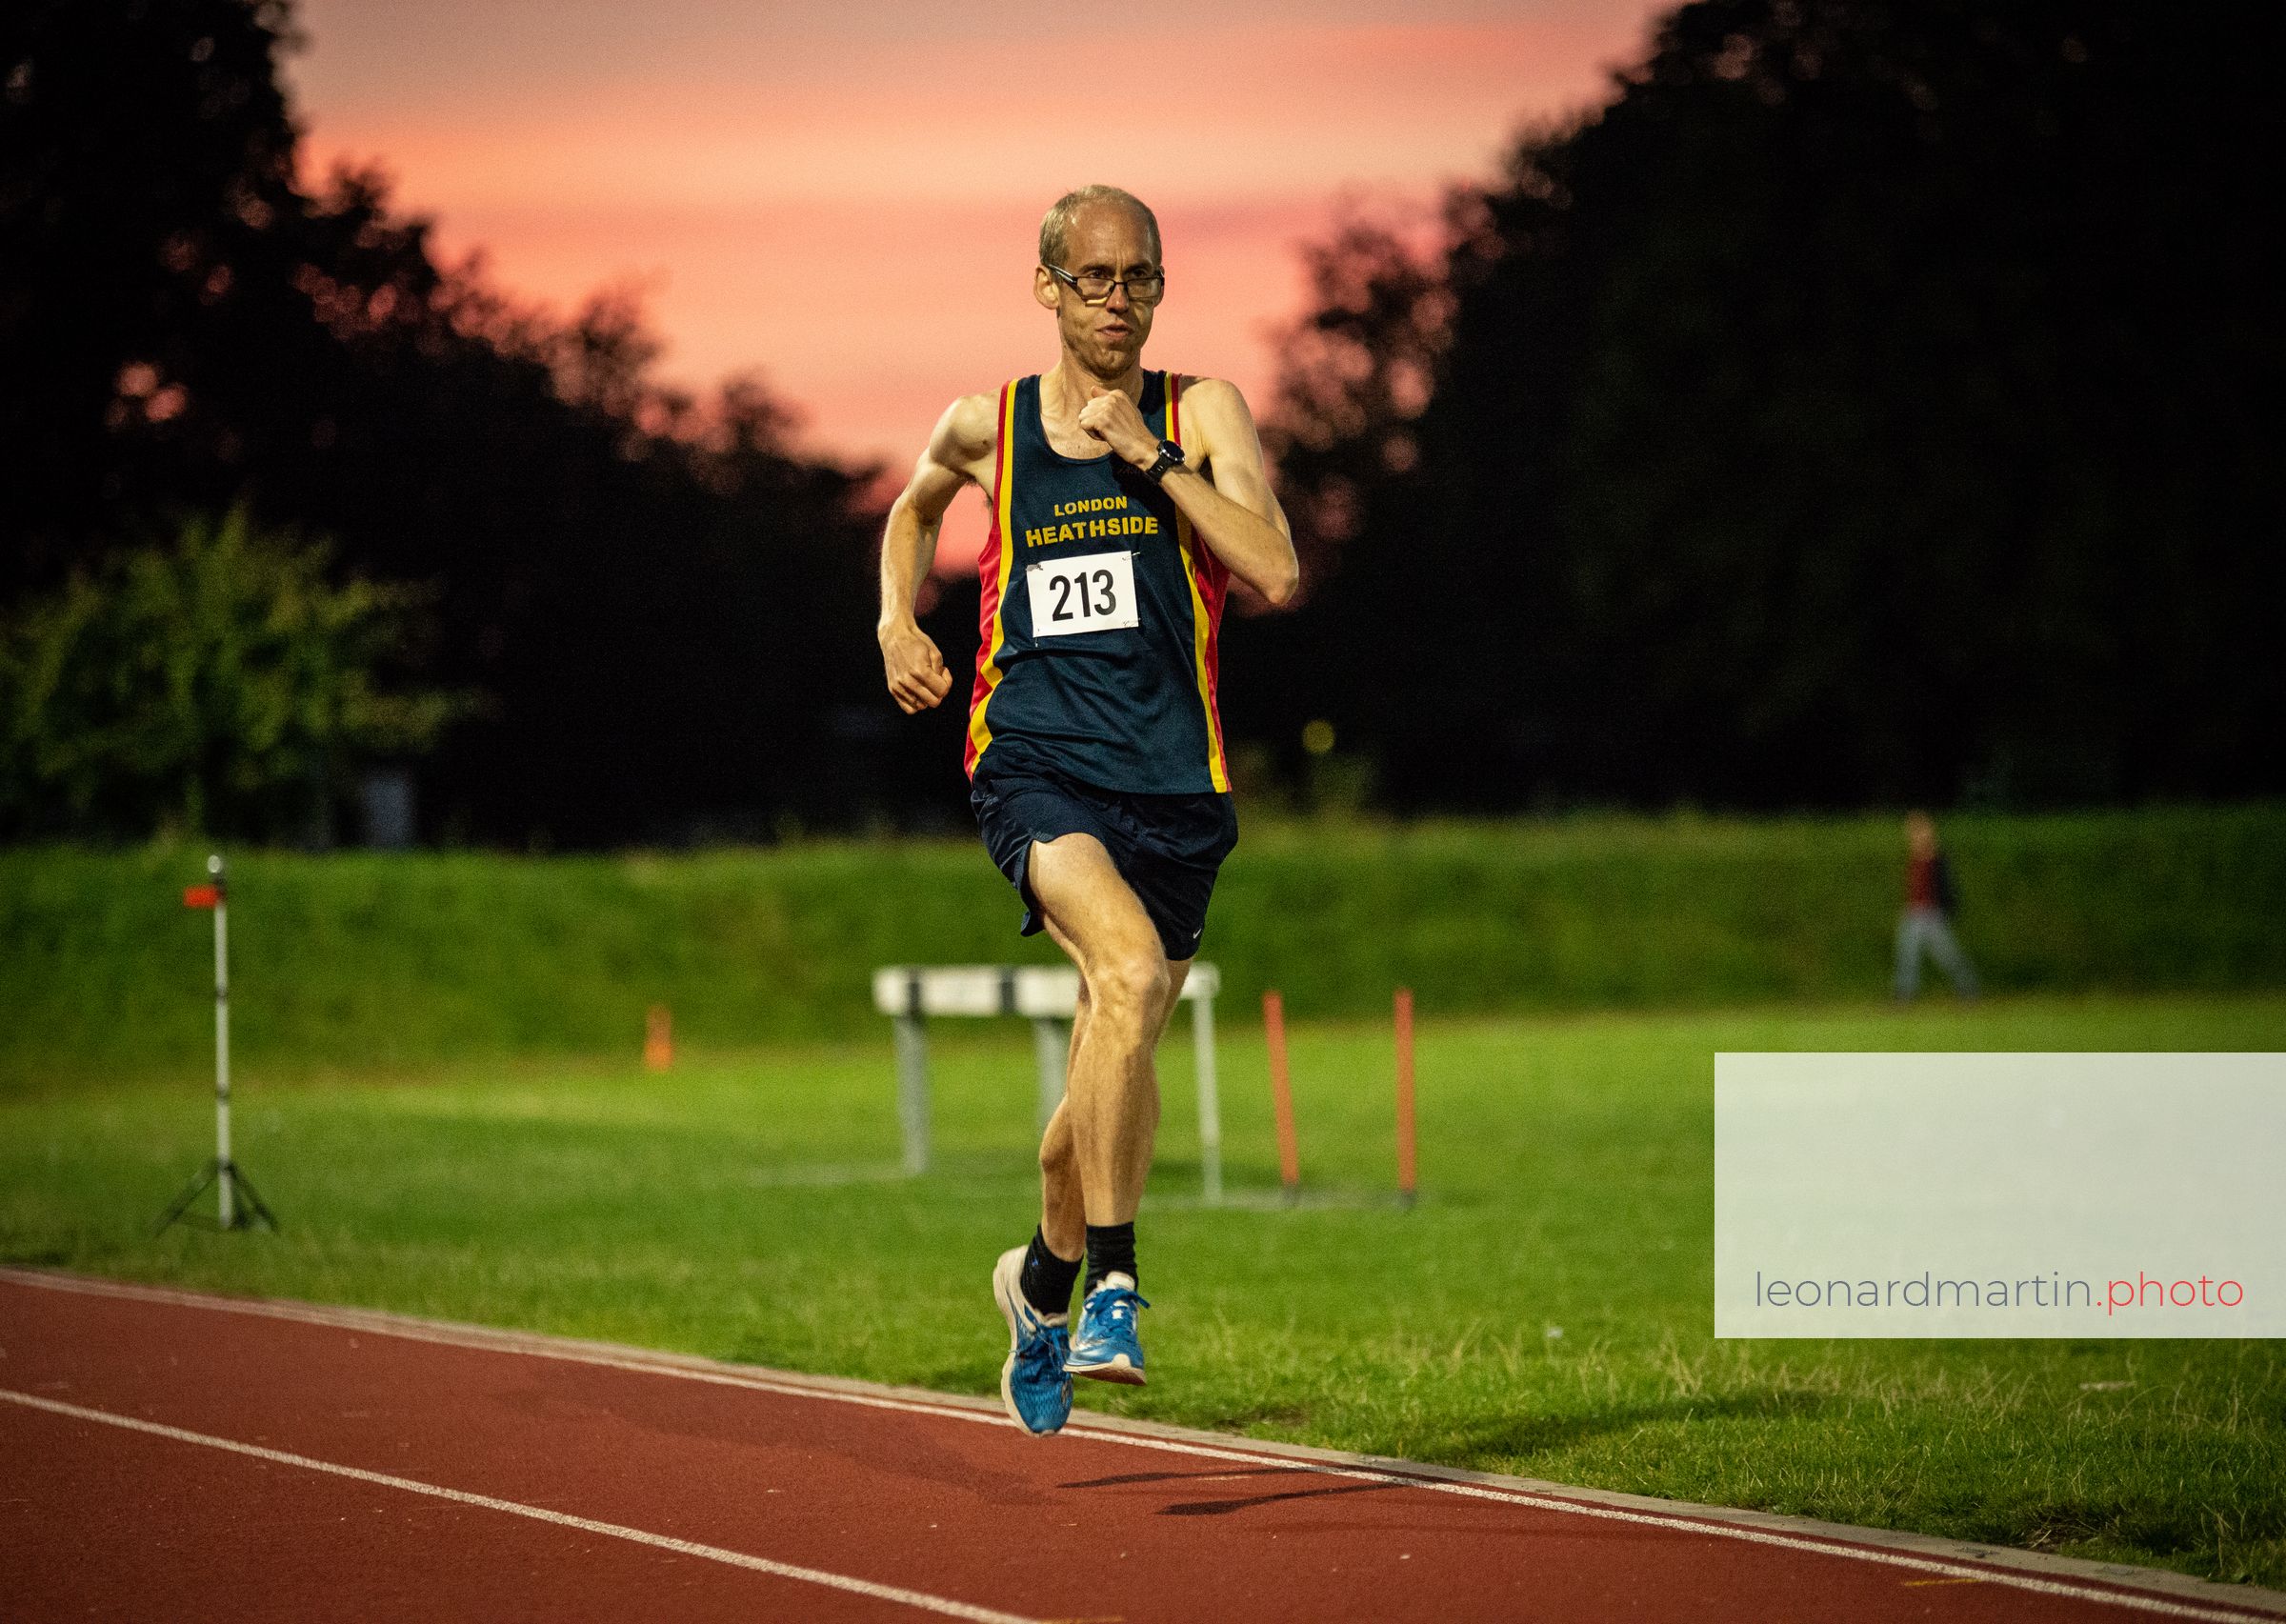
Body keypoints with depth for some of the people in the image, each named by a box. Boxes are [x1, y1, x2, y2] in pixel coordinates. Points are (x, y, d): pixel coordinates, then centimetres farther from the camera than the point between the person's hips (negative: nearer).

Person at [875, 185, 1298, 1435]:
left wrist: (1147, 454, -14)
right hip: (1034, 761, -2)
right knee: (1130, 968, -31)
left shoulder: (1199, 415, 3)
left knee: (1115, 1070, 12)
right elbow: (915, 509, 31)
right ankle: (1113, 1284, -28)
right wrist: (897, 625, 14)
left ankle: (1044, 1281, 40)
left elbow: (1276, 574, -11)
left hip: (1172, 780, 2)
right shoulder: (985, 428, 7)